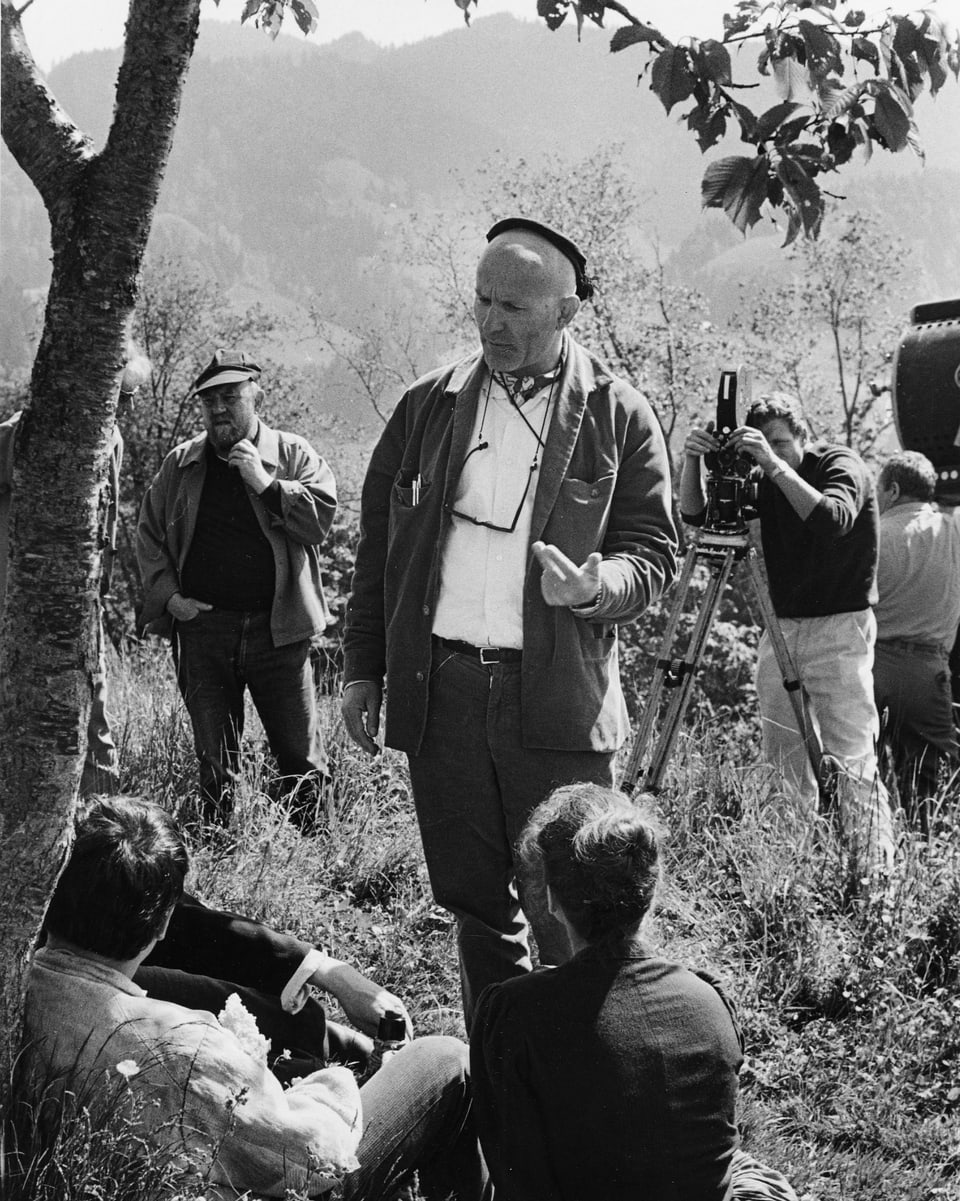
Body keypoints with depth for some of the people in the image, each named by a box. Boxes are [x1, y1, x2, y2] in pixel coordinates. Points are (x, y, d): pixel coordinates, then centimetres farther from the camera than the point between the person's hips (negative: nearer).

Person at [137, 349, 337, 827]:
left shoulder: (293, 455, 3)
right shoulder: (180, 464, 9)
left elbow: (321, 517, -9)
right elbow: (149, 534, 13)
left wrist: (266, 484, -16)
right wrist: (168, 595, 0)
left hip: (277, 627, -2)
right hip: (202, 625, 2)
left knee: (302, 760, 1)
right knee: (214, 765, 9)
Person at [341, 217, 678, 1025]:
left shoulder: (618, 418, 1)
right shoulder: (428, 406, 10)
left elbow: (655, 553, 3)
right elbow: (378, 544, 14)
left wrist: (598, 585, -19)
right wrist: (363, 669, 10)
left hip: (559, 698, -3)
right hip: (440, 688, 3)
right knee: (473, 900, 13)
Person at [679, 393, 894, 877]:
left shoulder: (841, 465, -7)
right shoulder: (760, 481, 7)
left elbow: (835, 520, -28)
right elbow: (694, 515, 0)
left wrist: (775, 465, -32)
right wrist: (692, 460, -17)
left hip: (840, 629, -6)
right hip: (780, 630, 6)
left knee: (852, 759, -10)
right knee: (782, 759, 5)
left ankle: (872, 870, -6)